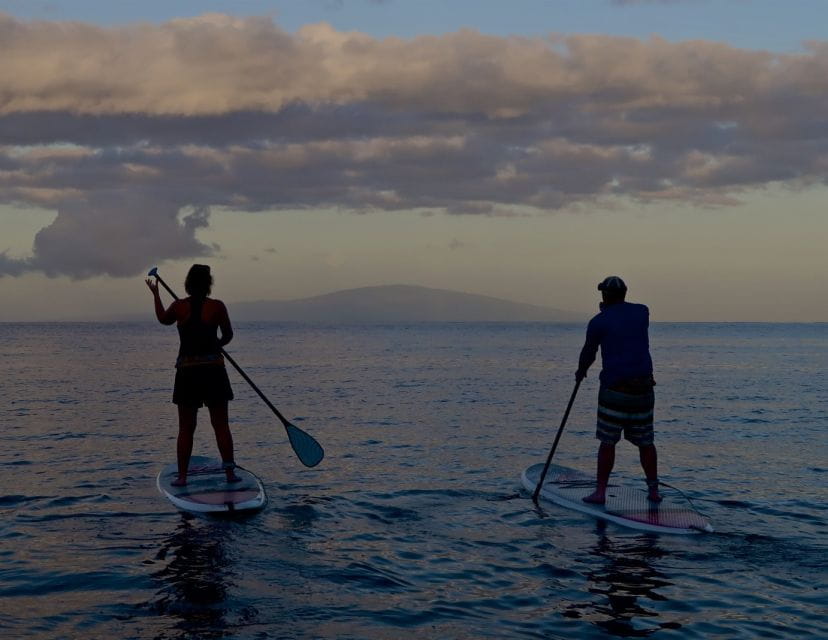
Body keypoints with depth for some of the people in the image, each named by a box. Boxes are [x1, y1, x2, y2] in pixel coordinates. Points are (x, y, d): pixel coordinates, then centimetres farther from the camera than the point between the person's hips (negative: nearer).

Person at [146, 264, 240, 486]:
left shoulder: (179, 307, -2)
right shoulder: (217, 306, -7)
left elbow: (163, 319, 21)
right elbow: (228, 335, 5)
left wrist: (156, 295, 37)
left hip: (187, 372, 1)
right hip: (213, 370, -1)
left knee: (185, 428, 8)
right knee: (221, 425, 7)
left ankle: (182, 475, 9)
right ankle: (230, 472, 5)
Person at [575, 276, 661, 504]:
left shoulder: (599, 322, -5)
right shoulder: (642, 312, 7)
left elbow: (588, 352, 7)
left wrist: (580, 372, 25)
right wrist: (608, 311, 34)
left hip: (615, 389, -4)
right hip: (643, 387, 4)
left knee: (608, 442, 2)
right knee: (645, 442, 12)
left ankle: (600, 492, 2)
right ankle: (653, 490, 15)